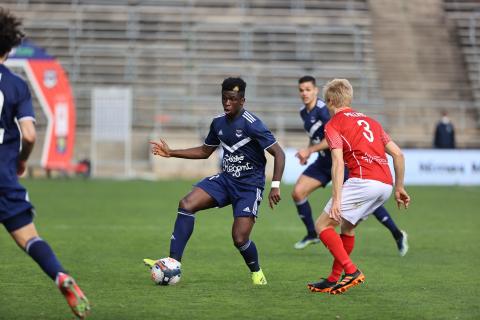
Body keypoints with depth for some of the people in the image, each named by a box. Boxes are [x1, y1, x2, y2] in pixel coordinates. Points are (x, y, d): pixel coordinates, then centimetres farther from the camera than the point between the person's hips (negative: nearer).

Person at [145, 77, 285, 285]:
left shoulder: (252, 124, -17)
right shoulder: (219, 123, 5)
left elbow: (278, 153, -16)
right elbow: (205, 151, 21)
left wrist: (275, 185, -25)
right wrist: (171, 153, 15)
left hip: (249, 186, -6)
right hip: (225, 180, 6)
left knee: (239, 239, -14)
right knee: (186, 204, -15)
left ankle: (257, 273, 19)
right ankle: (174, 263, -15)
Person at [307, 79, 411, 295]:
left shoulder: (333, 125, 5)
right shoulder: (369, 121, 26)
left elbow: (338, 163, -10)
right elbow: (398, 154, 21)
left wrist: (336, 200, -16)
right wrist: (399, 188, 26)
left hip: (363, 181, -8)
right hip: (386, 185, 8)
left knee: (322, 225, 0)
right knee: (347, 225, 24)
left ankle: (351, 271, -13)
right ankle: (333, 280, 24)